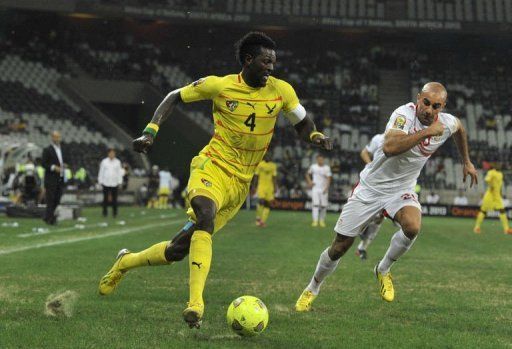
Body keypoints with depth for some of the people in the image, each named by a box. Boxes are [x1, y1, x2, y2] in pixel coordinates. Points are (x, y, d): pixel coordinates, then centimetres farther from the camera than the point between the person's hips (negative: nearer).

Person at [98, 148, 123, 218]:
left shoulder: (117, 162, 4)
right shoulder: (104, 161, 2)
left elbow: (119, 172, 7)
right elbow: (101, 172, 6)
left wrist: (119, 182, 2)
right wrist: (100, 181, 4)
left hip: (114, 183, 0)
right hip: (106, 183, 0)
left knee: (114, 199, 3)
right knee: (105, 199, 2)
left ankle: (114, 213, 10)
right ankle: (105, 213, 12)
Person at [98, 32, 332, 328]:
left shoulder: (281, 90, 0)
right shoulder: (219, 85, -5)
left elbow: (303, 124, 12)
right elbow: (175, 98, 8)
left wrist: (316, 136, -11)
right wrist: (150, 131, -5)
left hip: (241, 183, 3)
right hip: (213, 167, -3)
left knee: (179, 249, 3)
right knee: (206, 217, -37)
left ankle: (126, 262, 29)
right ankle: (196, 303, -40)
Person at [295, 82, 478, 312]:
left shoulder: (447, 123, -8)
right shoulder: (405, 114, -26)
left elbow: (459, 128, 20)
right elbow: (390, 147, -44)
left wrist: (466, 161, 25)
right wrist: (427, 132, -42)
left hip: (401, 191, 3)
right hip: (371, 188, -3)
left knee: (412, 226, -30)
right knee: (340, 247, 2)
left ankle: (383, 270, -2)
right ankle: (312, 290, 28)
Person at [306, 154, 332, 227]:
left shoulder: (327, 168, 1)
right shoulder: (313, 167, 5)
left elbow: (329, 178, -4)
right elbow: (308, 174, 20)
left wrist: (326, 188, -17)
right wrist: (309, 182, 4)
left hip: (324, 189, 0)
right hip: (315, 188, 0)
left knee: (323, 205, 0)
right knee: (315, 204, -12)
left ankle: (322, 220, 14)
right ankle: (315, 221, -15)